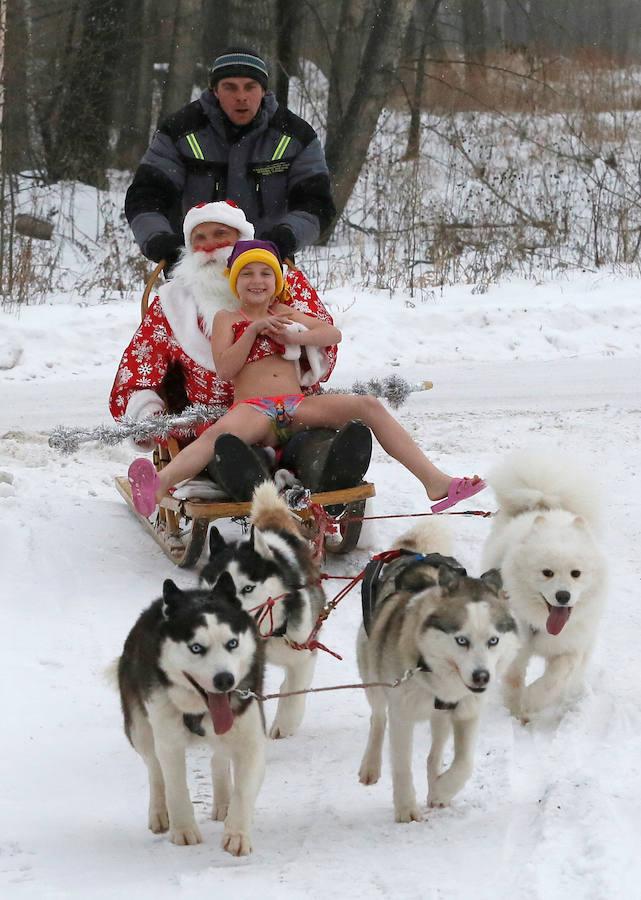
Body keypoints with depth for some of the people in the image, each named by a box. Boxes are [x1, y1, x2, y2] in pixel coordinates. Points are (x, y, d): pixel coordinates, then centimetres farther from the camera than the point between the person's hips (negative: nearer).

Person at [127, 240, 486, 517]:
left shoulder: (285, 313, 27)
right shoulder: (227, 319, 16)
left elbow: (334, 333, 15)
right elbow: (225, 367, 0)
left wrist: (293, 336, -1)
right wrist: (255, 330, -6)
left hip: (297, 406, 4)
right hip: (253, 407, -4)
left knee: (369, 406, -16)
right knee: (221, 432, -41)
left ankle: (435, 482, -23)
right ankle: (159, 485, -67)